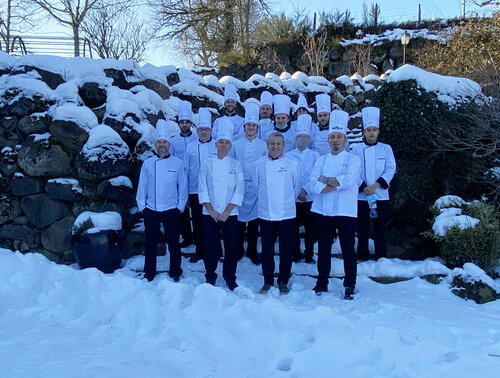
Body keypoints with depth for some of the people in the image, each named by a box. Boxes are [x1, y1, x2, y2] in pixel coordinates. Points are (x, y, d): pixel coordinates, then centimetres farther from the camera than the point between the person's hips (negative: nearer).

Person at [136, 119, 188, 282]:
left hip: (171, 210, -1)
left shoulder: (177, 163, 1)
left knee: (173, 244, 7)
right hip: (150, 211, 2)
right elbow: (142, 186, 8)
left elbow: (183, 186, 4)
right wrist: (141, 206, 4)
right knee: (150, 244, 9)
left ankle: (175, 273, 22)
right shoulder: (148, 163, 5)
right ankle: (149, 273, 23)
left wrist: (180, 206, 1)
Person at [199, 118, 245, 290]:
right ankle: (210, 277, 21)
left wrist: (227, 212, -9)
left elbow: (239, 190, -1)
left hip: (230, 214, 0)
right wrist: (212, 211, -8)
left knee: (231, 247, 3)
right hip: (210, 213, 0)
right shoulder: (207, 163, 4)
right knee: (210, 247, 4)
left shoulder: (236, 165, 4)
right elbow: (202, 189, 1)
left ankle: (230, 278, 18)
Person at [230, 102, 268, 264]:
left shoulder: (264, 146, 6)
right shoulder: (236, 145, 5)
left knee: (254, 220, 6)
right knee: (239, 220, 2)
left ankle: (252, 251, 18)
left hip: (256, 188, 1)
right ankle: (238, 250, 16)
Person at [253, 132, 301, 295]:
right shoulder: (259, 165, 2)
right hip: (265, 214, 1)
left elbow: (297, 187, 8)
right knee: (267, 250, 8)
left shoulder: (292, 165, -1)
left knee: (286, 251, 5)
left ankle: (283, 281, 20)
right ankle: (268, 281, 21)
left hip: (287, 214, -1)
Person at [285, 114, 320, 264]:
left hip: (310, 198, -1)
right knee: (294, 227, 4)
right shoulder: (288, 156, 9)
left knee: (310, 228, 1)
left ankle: (309, 254, 14)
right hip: (293, 198, 1)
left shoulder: (315, 155, 7)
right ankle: (296, 254, 17)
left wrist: (304, 190, -14)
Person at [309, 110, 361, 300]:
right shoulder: (321, 161, 11)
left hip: (345, 211, -3)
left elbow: (348, 181, -17)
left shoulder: (353, 159, 1)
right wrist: (337, 184, -15)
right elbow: (314, 185, -3)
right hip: (324, 211, 3)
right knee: (323, 248, 11)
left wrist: (325, 180, -8)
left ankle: (350, 285, 15)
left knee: (348, 249, 3)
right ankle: (322, 282, 24)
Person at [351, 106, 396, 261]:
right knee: (362, 229, 4)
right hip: (361, 195, 0)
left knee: (380, 228, 5)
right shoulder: (357, 149, 5)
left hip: (381, 195, 0)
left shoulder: (386, 149, 6)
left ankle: (381, 258, 14)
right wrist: (363, 188, -13)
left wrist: (375, 186, -12)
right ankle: (362, 258, 14)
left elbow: (391, 170, -2)